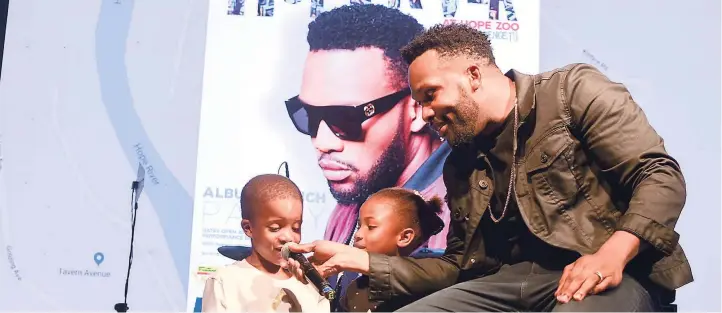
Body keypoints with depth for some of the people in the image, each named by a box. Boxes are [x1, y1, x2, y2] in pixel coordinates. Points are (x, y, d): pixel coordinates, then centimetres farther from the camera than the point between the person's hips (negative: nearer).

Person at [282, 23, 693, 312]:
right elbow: (458, 266, 18)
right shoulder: (460, 166, 17)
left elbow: (662, 176, -5)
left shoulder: (573, 90, 2)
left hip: (609, 274, -5)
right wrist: (356, 258, 11)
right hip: (515, 278, 5)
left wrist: (612, 255, -23)